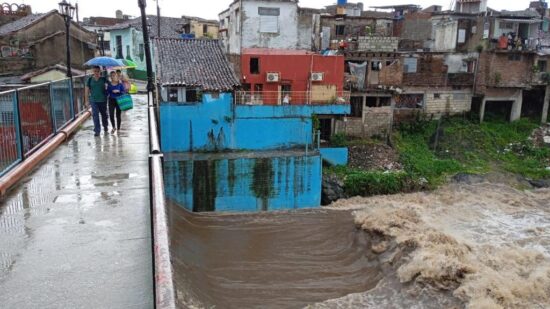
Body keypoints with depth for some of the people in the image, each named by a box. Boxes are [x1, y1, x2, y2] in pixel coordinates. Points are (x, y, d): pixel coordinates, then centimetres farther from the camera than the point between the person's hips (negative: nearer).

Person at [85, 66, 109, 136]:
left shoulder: (104, 79, -1)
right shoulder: (90, 80, 2)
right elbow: (87, 90, 6)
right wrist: (87, 100, 4)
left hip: (103, 100, 0)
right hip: (93, 100, 0)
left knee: (104, 114, 15)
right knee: (95, 115, -6)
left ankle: (105, 126, 39)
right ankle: (97, 131, -3)